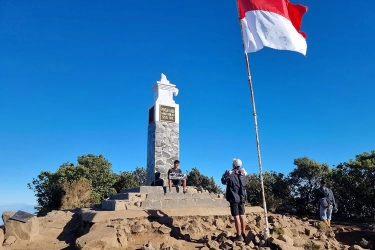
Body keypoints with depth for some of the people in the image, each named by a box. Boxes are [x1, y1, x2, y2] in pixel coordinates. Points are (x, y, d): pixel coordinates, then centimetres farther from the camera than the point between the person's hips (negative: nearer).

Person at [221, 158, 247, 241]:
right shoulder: (243, 174, 3)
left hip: (234, 198, -5)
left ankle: (239, 236, -2)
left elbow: (223, 182, 5)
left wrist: (225, 174, 20)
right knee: (242, 215, 14)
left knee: (236, 217, -3)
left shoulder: (230, 174, -11)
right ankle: (243, 233, 24)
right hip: (242, 198, 5)